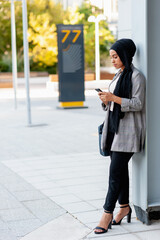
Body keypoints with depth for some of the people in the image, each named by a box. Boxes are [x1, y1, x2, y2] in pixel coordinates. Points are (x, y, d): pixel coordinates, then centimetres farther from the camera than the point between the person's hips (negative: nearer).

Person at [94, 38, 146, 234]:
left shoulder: (136, 76, -9)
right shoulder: (119, 75, 17)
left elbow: (138, 104, -15)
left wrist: (114, 98, -21)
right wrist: (105, 99, -1)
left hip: (127, 131, -8)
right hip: (115, 128, 8)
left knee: (115, 172, -9)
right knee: (120, 169, 12)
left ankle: (108, 213, -4)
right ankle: (124, 206, 23)